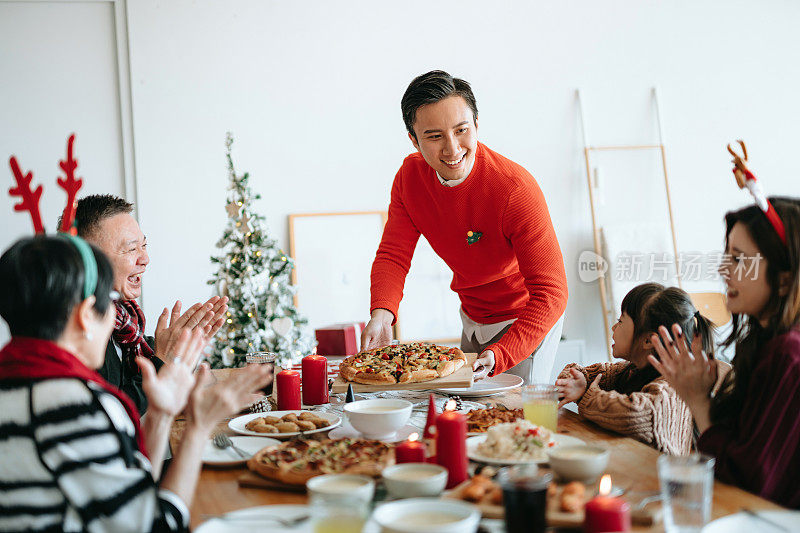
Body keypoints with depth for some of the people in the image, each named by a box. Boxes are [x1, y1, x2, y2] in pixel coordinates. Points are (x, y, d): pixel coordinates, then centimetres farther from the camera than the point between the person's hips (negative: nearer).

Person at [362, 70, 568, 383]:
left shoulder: (517, 190, -32)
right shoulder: (410, 176, -13)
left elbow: (550, 293, -33)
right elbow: (393, 255, -12)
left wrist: (498, 356, -46)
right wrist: (382, 313, -34)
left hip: (526, 319, -5)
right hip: (472, 318, 6)